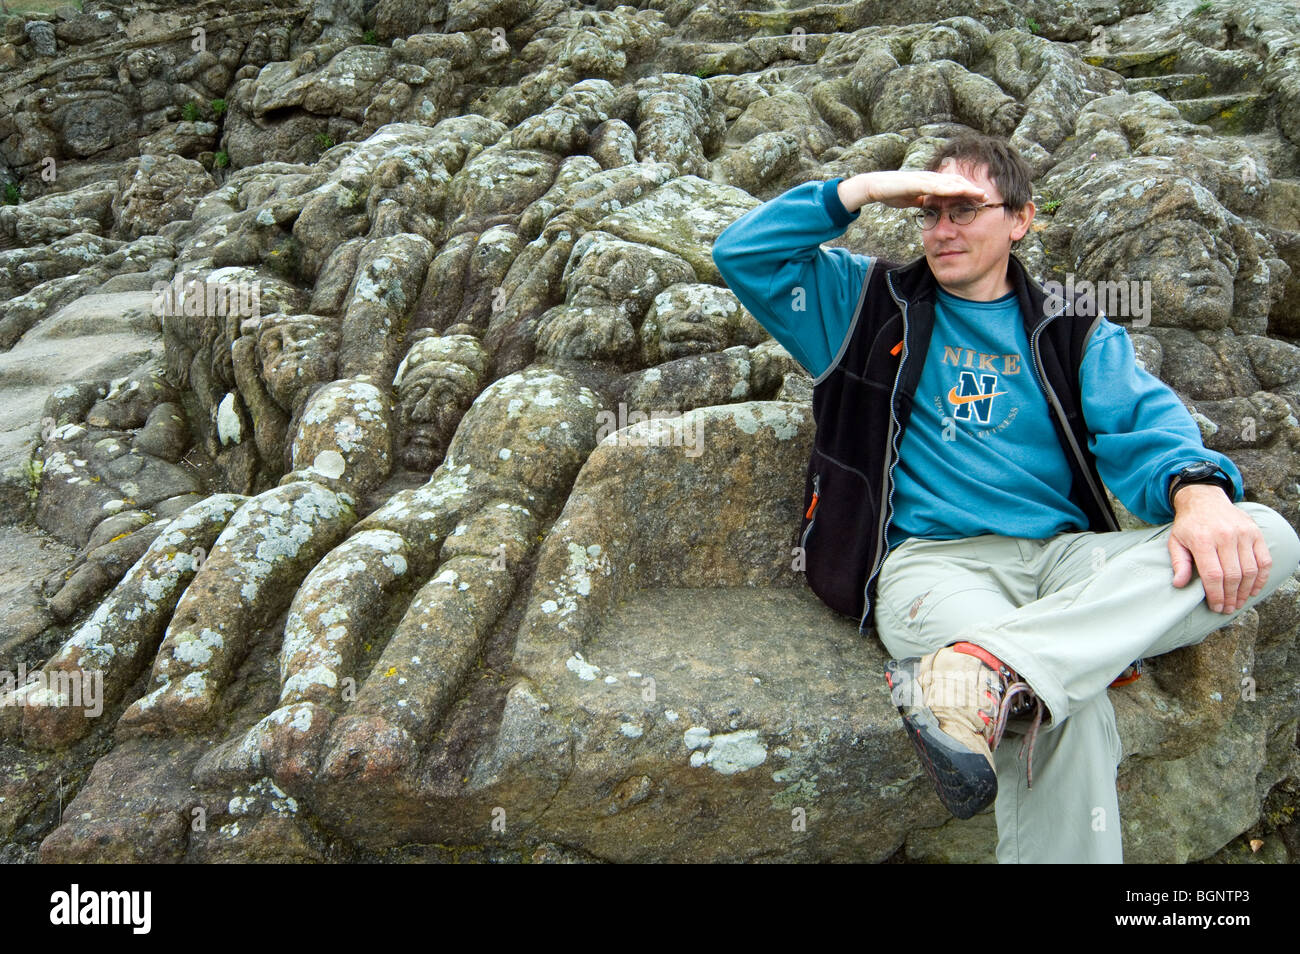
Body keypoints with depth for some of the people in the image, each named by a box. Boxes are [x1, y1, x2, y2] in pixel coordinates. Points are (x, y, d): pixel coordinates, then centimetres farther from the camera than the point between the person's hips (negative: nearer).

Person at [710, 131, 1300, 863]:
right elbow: (742, 254, 12)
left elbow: (1144, 418, 2)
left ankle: (982, 667, -42)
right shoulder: (875, 304, 19)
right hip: (931, 557, -4)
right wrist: (862, 190, 2)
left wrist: (1199, 490, -21)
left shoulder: (1073, 330, 20)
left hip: (1061, 553, 4)